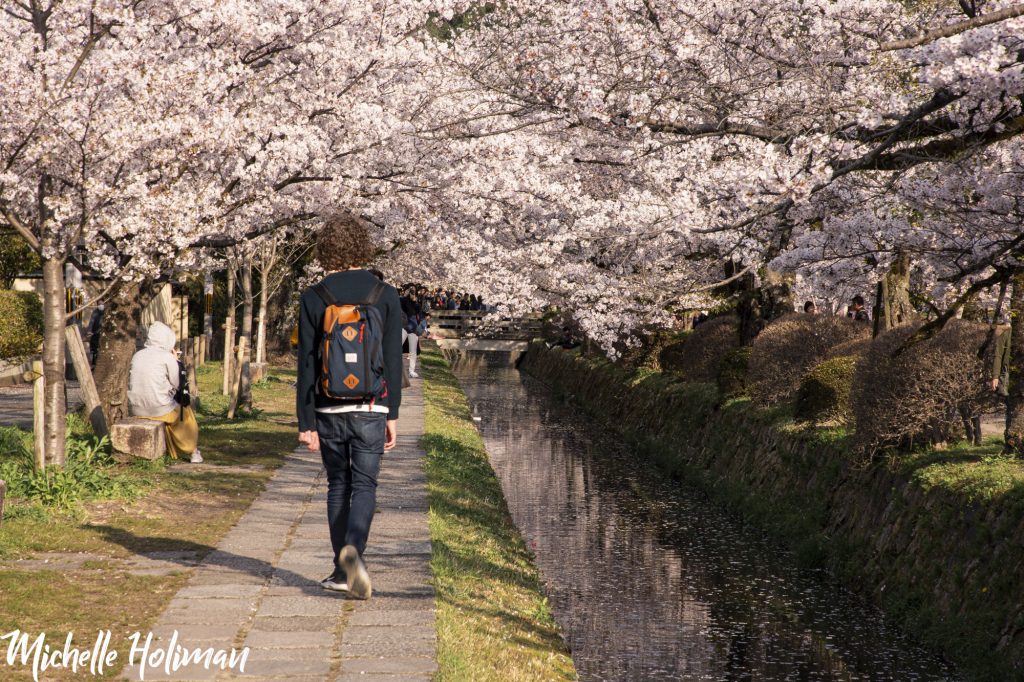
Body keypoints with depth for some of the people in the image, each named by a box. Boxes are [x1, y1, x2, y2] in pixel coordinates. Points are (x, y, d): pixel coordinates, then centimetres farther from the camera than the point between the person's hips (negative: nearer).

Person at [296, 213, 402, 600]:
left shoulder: (313, 299, -3)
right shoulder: (385, 296, -2)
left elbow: (306, 365, -4)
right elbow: (393, 361, -2)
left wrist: (306, 423, 0)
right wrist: (392, 415, 4)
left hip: (329, 411, 1)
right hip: (371, 409, -1)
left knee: (338, 487, 13)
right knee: (364, 486, 5)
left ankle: (342, 572, 16)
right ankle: (353, 548, -22)